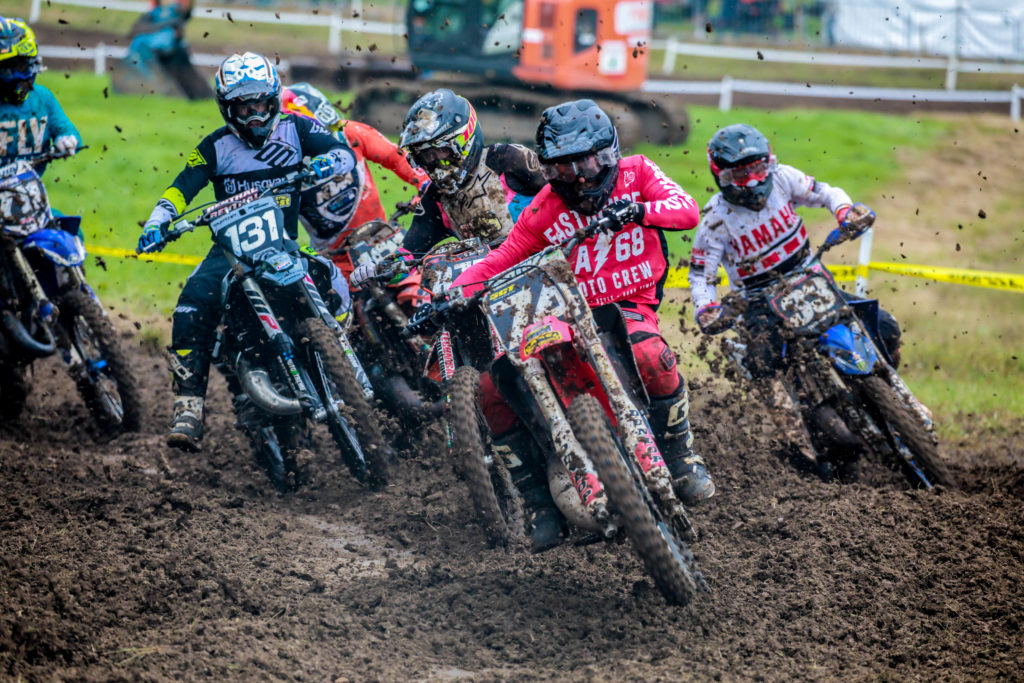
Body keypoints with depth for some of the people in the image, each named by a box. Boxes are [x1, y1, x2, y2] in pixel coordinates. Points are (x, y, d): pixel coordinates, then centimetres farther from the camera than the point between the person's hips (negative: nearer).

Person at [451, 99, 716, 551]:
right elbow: (499, 261, 8)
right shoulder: (545, 209, 8)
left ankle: (682, 460, -16)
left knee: (651, 357, -40)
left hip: (630, 308, -3)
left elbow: (687, 210, -11)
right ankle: (539, 498, -5)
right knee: (492, 387, -17)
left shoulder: (636, 174, 4)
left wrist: (639, 210, -31)